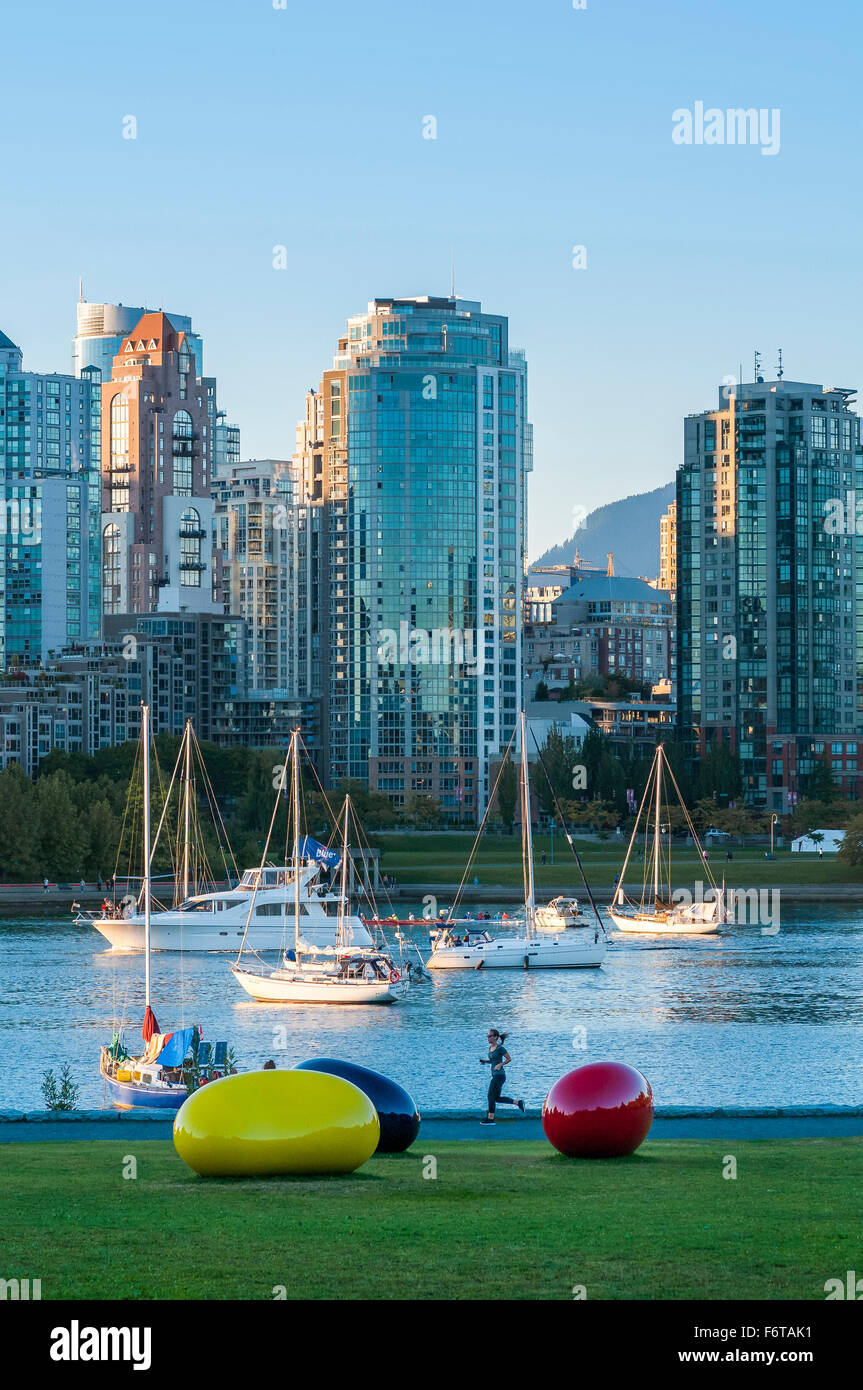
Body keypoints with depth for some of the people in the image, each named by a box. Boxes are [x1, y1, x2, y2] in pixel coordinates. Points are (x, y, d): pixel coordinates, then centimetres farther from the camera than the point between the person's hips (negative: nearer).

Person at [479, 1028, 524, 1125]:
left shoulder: (500, 1048, -12)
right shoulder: (490, 1048, 13)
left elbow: (509, 1059, -7)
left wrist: (500, 1065, -19)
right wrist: (485, 1061, 7)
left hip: (499, 1075, -10)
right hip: (495, 1075, 10)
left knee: (491, 1096, -6)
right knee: (497, 1098, 11)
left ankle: (490, 1119, -1)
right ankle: (518, 1103, 19)